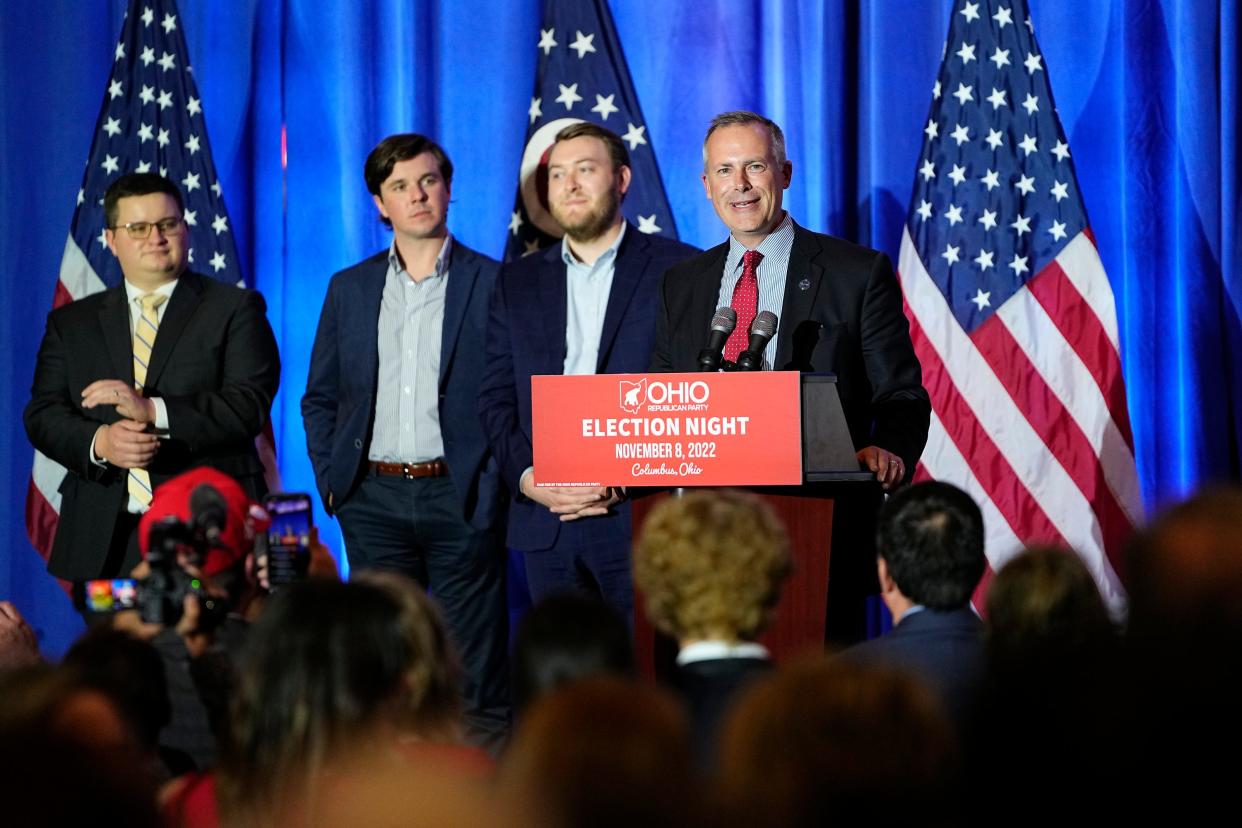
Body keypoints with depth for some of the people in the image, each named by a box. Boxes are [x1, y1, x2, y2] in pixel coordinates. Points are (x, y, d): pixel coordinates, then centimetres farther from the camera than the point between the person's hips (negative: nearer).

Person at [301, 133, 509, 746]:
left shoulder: (493, 284, 1)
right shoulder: (350, 288, 12)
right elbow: (320, 398, 16)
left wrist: (496, 485, -8)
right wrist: (331, 480, 5)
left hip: (461, 497, -3)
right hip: (373, 500, 3)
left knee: (475, 676, -2)